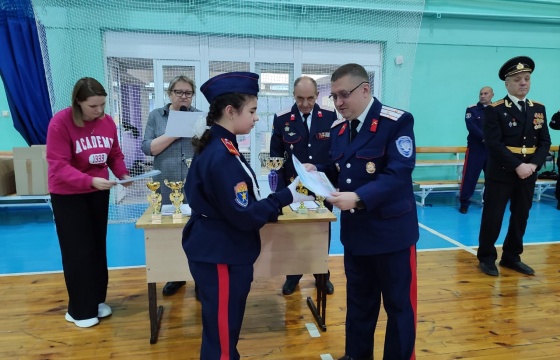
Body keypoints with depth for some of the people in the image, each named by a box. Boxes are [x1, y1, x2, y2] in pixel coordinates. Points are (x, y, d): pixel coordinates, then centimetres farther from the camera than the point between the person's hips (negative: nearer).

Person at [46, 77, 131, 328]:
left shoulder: (107, 122, -5)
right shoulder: (60, 122, -20)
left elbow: (115, 155, 4)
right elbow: (58, 165, -25)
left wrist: (123, 175, -15)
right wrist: (90, 181, -38)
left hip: (98, 192, 5)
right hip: (67, 195, -5)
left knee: (98, 247, 13)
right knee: (77, 251, 2)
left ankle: (97, 300, 29)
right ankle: (80, 310, 19)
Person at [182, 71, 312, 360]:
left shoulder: (216, 146, 7)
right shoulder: (222, 156, -25)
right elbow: (243, 216, -23)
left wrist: (275, 206, 8)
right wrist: (286, 197, -17)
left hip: (218, 252, 10)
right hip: (221, 257, -10)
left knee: (223, 331, 23)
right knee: (222, 335, 8)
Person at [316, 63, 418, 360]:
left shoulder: (397, 122, -15)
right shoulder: (338, 128, 7)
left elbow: (399, 174, -23)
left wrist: (359, 198, -33)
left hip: (391, 231, -6)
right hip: (354, 231, 7)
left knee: (398, 303, 12)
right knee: (358, 300, 21)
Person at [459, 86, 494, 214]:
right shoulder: (472, 109, 0)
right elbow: (471, 126, -13)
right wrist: (484, 138, -21)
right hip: (475, 148, -3)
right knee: (470, 176, -3)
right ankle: (464, 203, 5)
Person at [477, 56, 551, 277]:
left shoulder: (539, 109, 10)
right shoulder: (494, 110, -7)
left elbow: (545, 142, 7)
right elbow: (494, 144, -15)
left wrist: (534, 165, -9)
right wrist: (517, 166, -19)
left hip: (528, 174, 5)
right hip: (501, 174, -5)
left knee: (521, 217, 12)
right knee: (492, 217, 1)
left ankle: (511, 257, 26)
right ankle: (487, 258, 16)